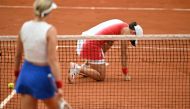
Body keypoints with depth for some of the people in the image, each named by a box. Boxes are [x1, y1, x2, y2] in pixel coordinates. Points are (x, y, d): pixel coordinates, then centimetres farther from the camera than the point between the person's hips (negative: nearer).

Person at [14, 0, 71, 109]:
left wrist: (17, 74, 24)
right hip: (43, 74, -5)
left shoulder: (25, 26, -1)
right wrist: (59, 85, -19)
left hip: (26, 72, 5)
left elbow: (18, 54, 10)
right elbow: (53, 60, -20)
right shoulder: (50, 30, -17)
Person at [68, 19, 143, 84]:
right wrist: (126, 74, 6)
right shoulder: (126, 30, -1)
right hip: (92, 43, -9)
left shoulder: (119, 25, 24)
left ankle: (85, 67, 15)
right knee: (101, 77, -5)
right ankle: (78, 68, -17)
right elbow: (123, 53, -1)